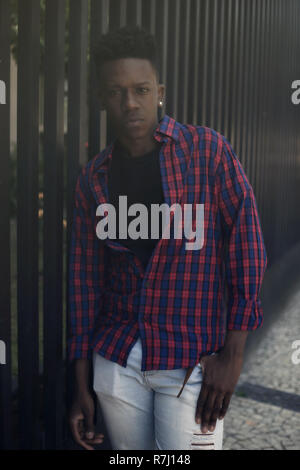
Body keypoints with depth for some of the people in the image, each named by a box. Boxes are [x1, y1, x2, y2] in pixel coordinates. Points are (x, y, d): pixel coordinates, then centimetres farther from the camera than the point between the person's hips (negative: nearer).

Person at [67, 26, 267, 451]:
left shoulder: (208, 150, -6)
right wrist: (82, 387, 7)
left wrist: (233, 354, -10)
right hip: (115, 361, 3)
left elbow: (247, 245, -7)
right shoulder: (93, 178, 3)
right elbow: (85, 277, 6)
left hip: (194, 362, -3)